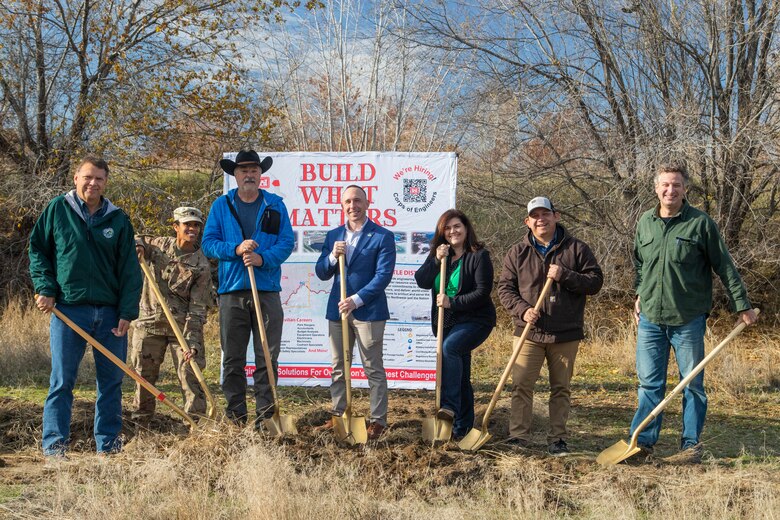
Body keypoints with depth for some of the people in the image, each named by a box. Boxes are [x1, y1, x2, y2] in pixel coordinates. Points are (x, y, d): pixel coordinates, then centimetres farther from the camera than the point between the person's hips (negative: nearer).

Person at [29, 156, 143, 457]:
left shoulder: (118, 219, 7)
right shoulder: (57, 209, 3)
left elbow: (130, 270, 5)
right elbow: (37, 249, 9)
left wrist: (127, 312, -2)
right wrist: (45, 288, -3)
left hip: (110, 313, 2)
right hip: (68, 309, -2)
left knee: (111, 380, 7)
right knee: (62, 381, 0)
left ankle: (108, 444, 17)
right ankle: (53, 443, 7)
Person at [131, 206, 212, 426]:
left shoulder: (201, 265, -8)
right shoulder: (159, 245, 1)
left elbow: (197, 309, -11)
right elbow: (135, 240, 23)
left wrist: (191, 342, -21)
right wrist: (137, 246, -3)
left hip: (183, 326, -3)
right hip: (150, 323, 3)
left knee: (190, 374, -7)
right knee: (143, 375, 10)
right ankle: (140, 423, 25)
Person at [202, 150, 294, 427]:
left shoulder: (275, 205, 9)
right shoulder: (221, 206, 9)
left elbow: (287, 242, 1)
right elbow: (208, 243, 2)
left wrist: (263, 258, -16)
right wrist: (236, 249, -15)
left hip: (267, 290, 0)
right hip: (232, 290, 0)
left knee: (267, 357, 2)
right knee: (233, 358, 5)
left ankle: (265, 413, 9)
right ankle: (235, 414, 13)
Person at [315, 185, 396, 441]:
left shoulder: (383, 236, -5)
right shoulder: (333, 236, 11)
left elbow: (383, 275, -12)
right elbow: (321, 274, 10)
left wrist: (356, 300, -19)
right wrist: (332, 257, -11)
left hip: (368, 311, -5)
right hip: (337, 310, 5)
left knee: (373, 369, 1)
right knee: (338, 368, 12)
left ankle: (378, 420, 8)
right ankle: (338, 416, 22)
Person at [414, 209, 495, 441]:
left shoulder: (479, 256, -11)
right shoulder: (438, 254, 8)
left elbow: (482, 292, -17)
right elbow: (422, 281, -3)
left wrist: (452, 302, -22)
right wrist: (437, 261, -17)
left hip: (475, 319, -6)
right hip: (446, 322, 6)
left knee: (449, 348, -32)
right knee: (460, 373, 10)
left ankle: (449, 406, -32)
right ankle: (462, 425, 18)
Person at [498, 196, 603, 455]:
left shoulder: (577, 249, 2)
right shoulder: (517, 252, 6)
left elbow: (595, 281, -1)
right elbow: (505, 288, 7)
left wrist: (564, 276, -15)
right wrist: (522, 309, -11)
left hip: (566, 333, 0)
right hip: (528, 332, 1)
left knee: (561, 388, 7)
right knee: (521, 385, -3)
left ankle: (558, 438, 16)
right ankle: (518, 436, 5)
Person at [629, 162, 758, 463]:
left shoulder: (701, 223, -5)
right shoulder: (645, 222, 7)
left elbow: (724, 266, -3)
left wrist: (742, 305, -3)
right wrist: (639, 295, 21)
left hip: (688, 319, -3)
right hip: (650, 318, 3)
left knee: (692, 384, 7)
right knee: (649, 383, 5)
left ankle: (691, 444, 16)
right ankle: (643, 442, 12)